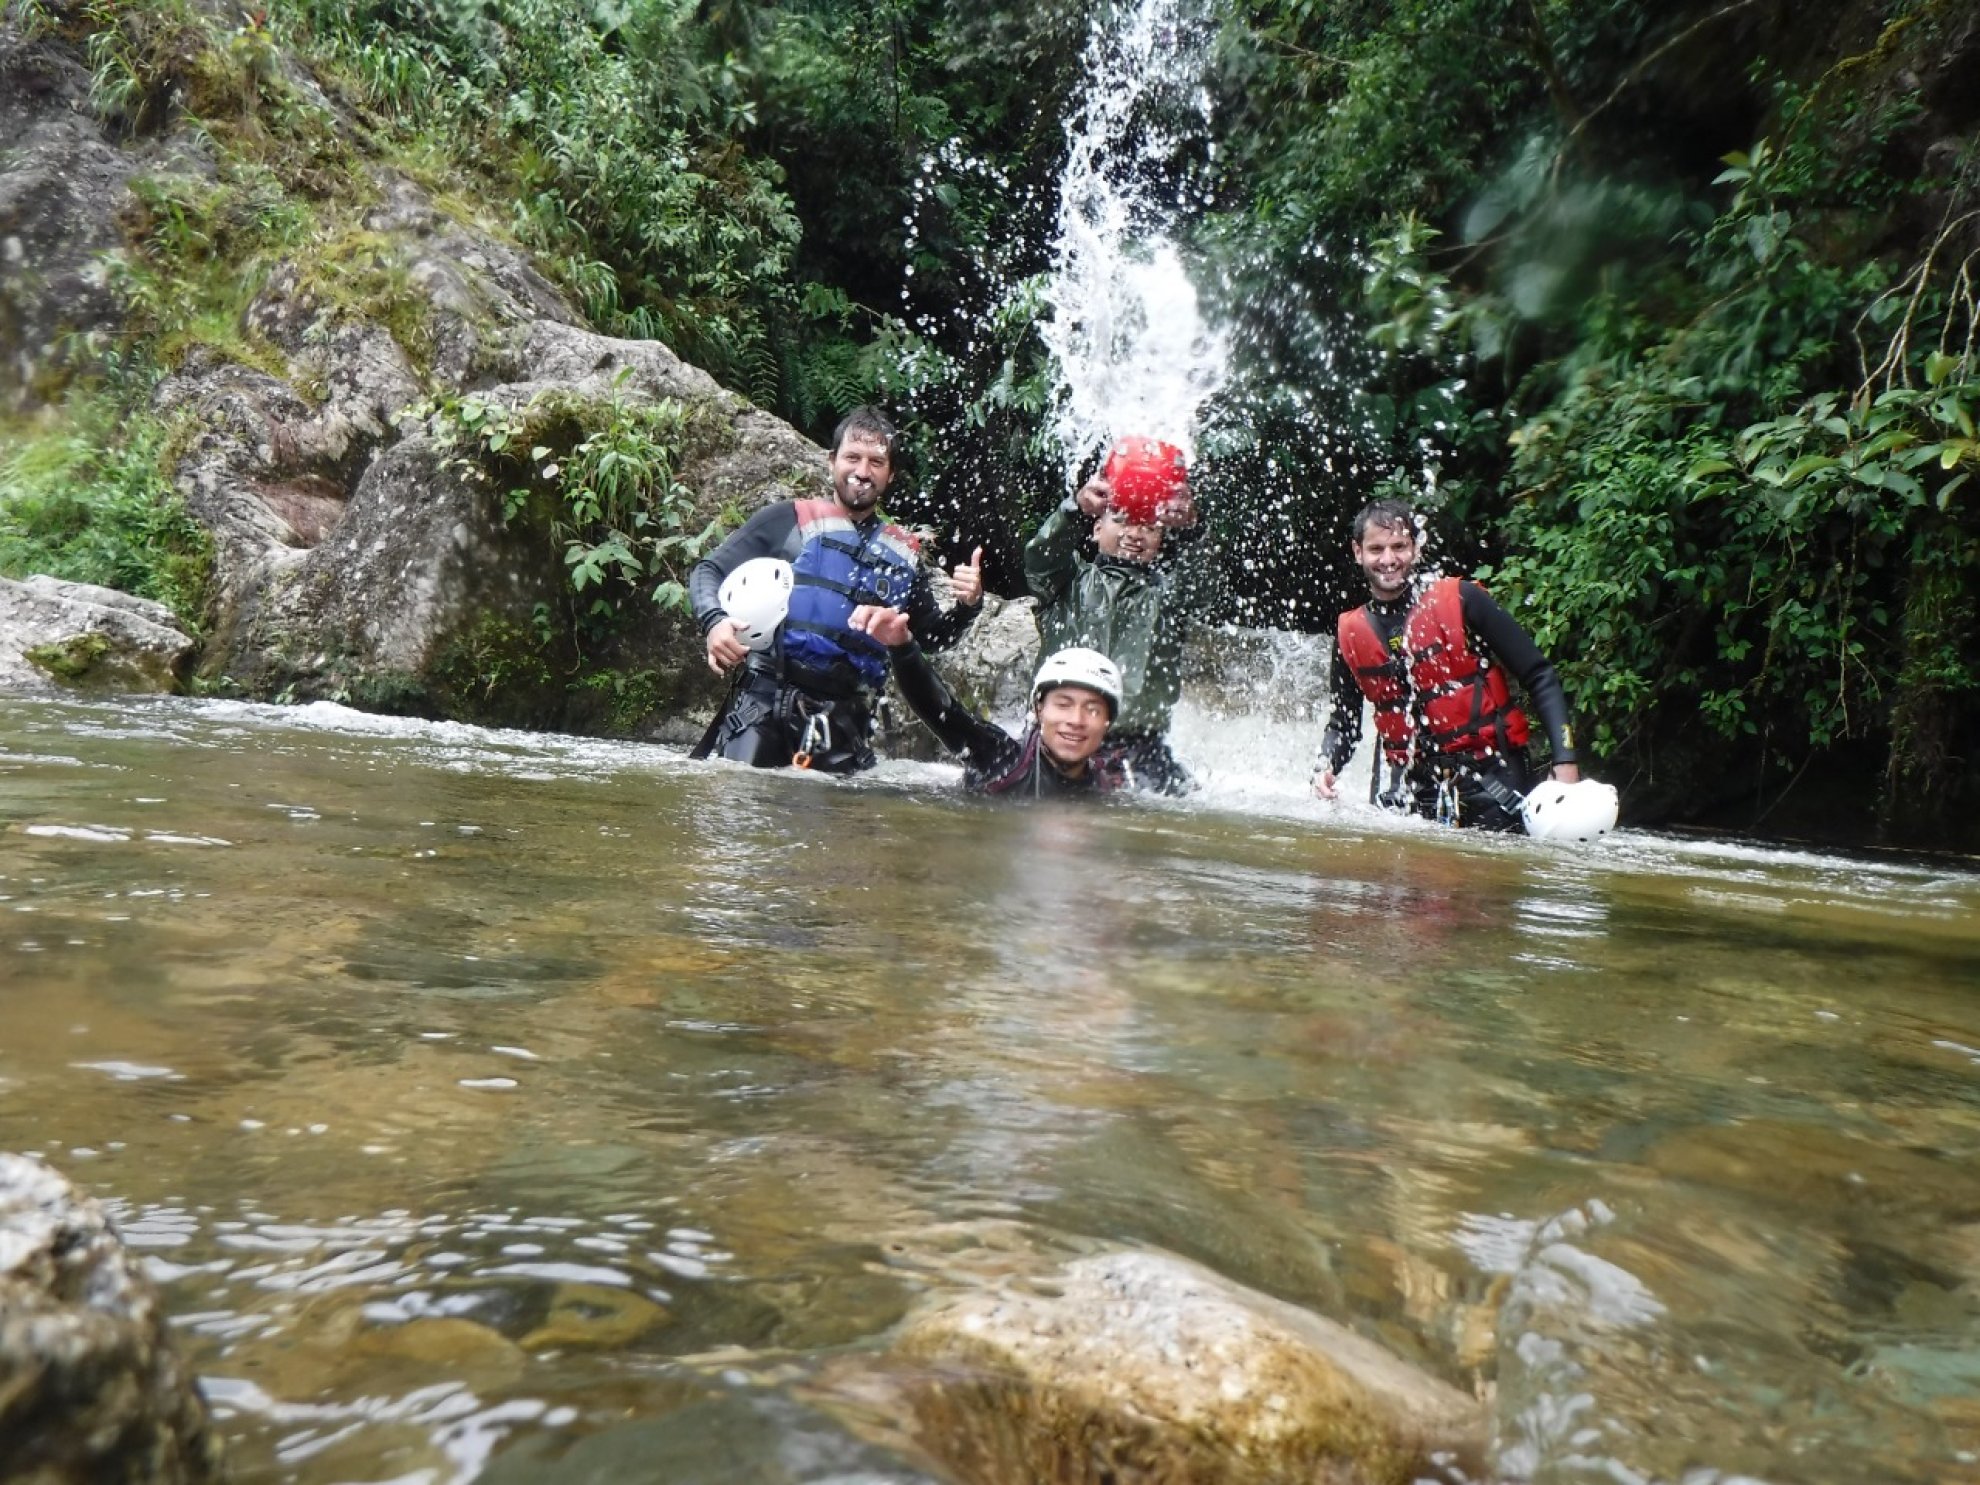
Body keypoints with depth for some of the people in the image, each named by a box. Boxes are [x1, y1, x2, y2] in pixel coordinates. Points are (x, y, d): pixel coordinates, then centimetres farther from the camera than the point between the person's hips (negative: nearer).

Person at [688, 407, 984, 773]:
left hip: (845, 719, 3)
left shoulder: (903, 553, 17)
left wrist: (966, 606, 2)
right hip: (765, 700, -3)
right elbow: (708, 570, 6)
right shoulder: (788, 520, 7)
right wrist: (714, 622, -14)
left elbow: (933, 637, 23)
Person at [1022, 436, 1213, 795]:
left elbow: (1201, 576, -3)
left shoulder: (1168, 590, 17)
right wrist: (1077, 508, -27)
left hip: (1141, 743, 1)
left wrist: (1190, 526, -25)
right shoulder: (1071, 582, 13)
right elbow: (1040, 557, -7)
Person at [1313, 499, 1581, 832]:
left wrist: (1565, 761, -12)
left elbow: (1539, 677, -4)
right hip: (1413, 786, 3)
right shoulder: (1349, 633, 5)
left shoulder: (1460, 600, -6)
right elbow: (1343, 724, 14)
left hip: (1491, 776, -2)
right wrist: (1326, 769, -7)